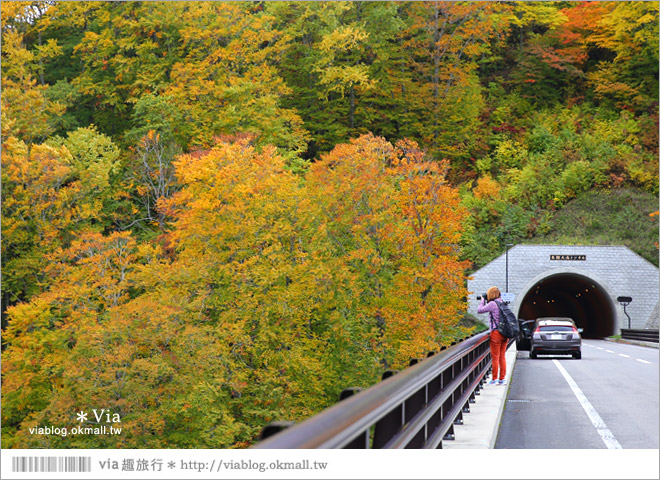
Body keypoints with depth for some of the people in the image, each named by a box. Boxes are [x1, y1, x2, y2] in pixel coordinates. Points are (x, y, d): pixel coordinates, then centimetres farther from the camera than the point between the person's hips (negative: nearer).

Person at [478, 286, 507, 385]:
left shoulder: (492, 304, -12)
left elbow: (479, 311, -6)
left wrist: (482, 301, 9)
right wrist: (486, 302, 19)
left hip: (496, 332, -7)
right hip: (504, 333, 7)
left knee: (495, 357, 0)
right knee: (502, 357, 11)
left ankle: (494, 379, 3)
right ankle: (502, 379, 13)